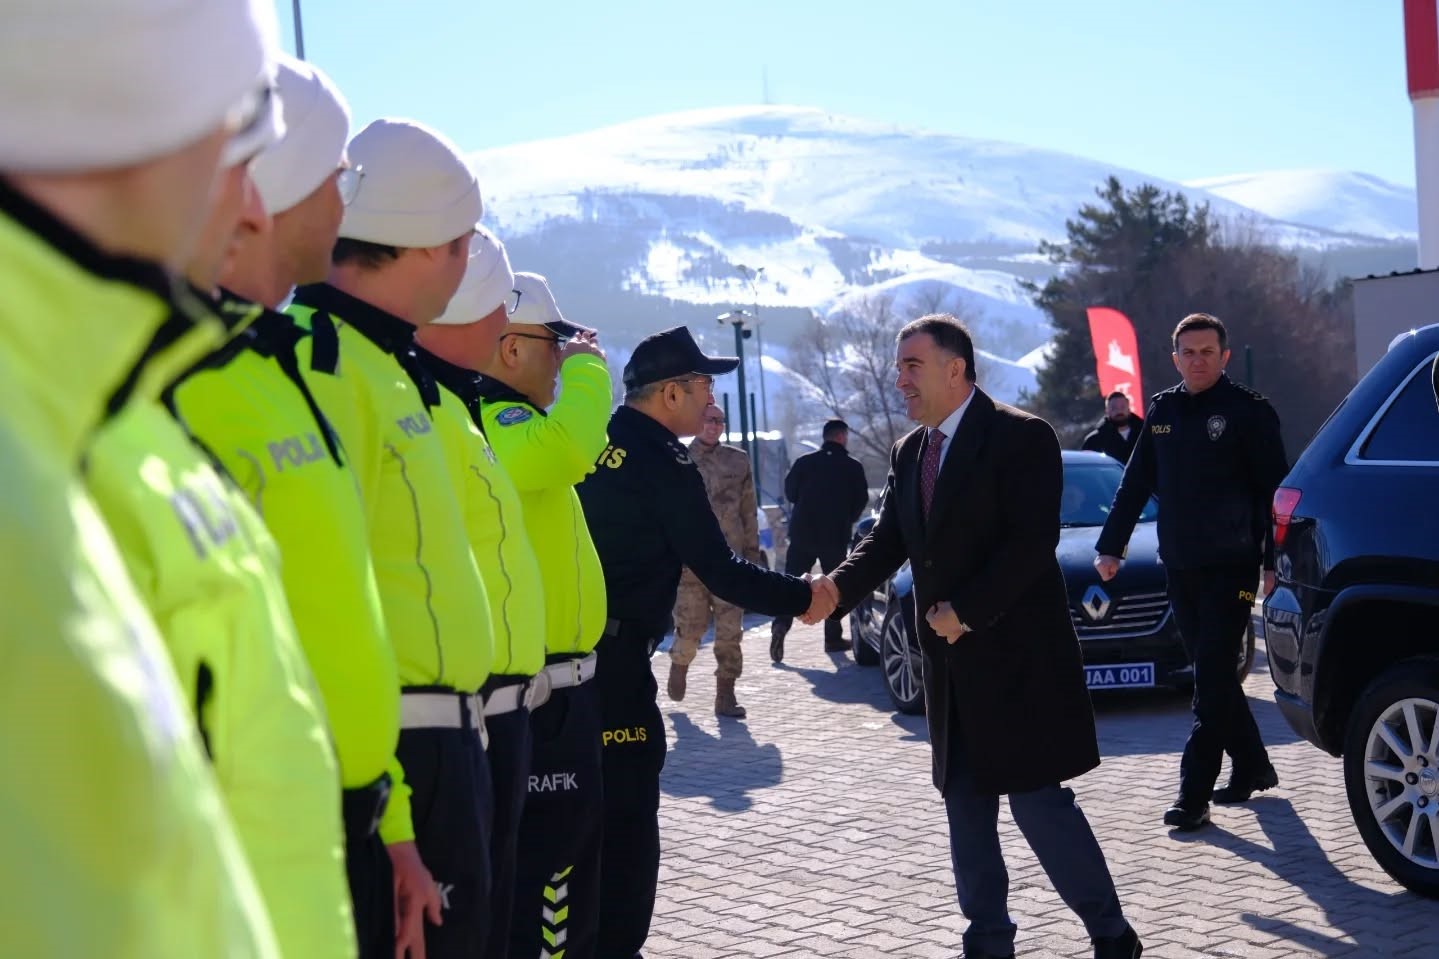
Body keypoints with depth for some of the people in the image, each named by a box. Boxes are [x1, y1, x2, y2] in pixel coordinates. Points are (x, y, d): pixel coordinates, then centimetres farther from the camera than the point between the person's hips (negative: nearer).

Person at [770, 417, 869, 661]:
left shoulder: (804, 462, 1)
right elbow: (861, 502, 1)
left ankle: (781, 624, -18)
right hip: (836, 536, -1)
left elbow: (790, 492, 8)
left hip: (802, 532, 1)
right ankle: (833, 638, 11)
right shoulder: (853, 467, -3)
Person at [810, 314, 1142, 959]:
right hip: (952, 664, 7)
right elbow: (888, 542, 7)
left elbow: (1033, 542, -18)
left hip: (1018, 657, -7)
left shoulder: (1020, 437, -11)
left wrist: (966, 611, -19)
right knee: (966, 809, 10)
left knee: (1037, 802, -5)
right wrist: (837, 588, -11)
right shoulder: (909, 453, 12)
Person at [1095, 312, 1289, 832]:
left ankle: (1194, 794, -9)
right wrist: (1111, 545, 12)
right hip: (1180, 565, 6)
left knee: (1213, 678, -9)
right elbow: (1136, 484, 16)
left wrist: (1274, 561, -13)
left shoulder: (1248, 411, -5)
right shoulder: (1162, 410, 11)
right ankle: (1252, 768, 27)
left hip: (1232, 565, -6)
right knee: (1211, 674, 13)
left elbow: (1274, 490, -7)